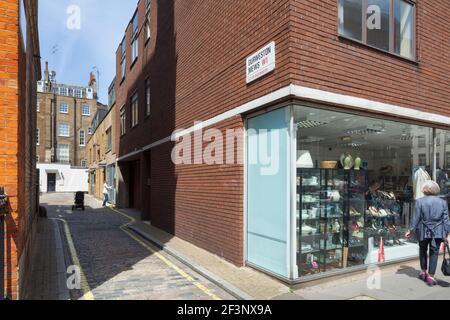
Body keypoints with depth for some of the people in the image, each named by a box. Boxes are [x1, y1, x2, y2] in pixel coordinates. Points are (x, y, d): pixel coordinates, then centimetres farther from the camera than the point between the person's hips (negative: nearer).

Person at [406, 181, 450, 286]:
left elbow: (416, 218, -6)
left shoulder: (420, 201, -7)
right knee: (434, 253, 6)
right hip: (438, 232, 1)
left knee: (423, 251, 18)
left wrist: (411, 230, 2)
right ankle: (431, 277, 6)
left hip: (423, 231, -1)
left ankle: (423, 272, 28)